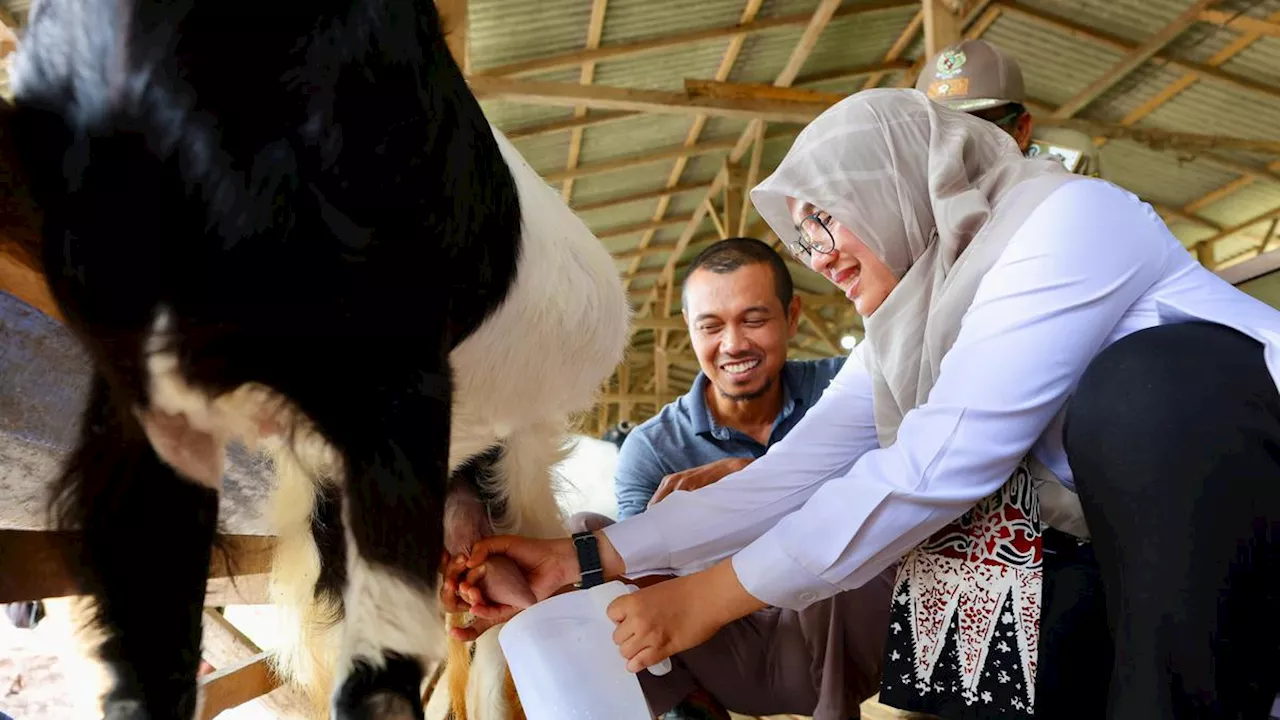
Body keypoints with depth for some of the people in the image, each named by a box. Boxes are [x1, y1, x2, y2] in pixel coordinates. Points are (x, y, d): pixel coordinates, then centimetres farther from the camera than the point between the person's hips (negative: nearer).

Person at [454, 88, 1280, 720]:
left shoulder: (1066, 219, -20)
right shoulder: (903, 330, 5)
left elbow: (934, 469, -28)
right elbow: (795, 473, -5)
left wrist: (711, 597, -23)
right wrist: (589, 556, -11)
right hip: (1163, 545, 7)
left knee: (1141, 383, -32)